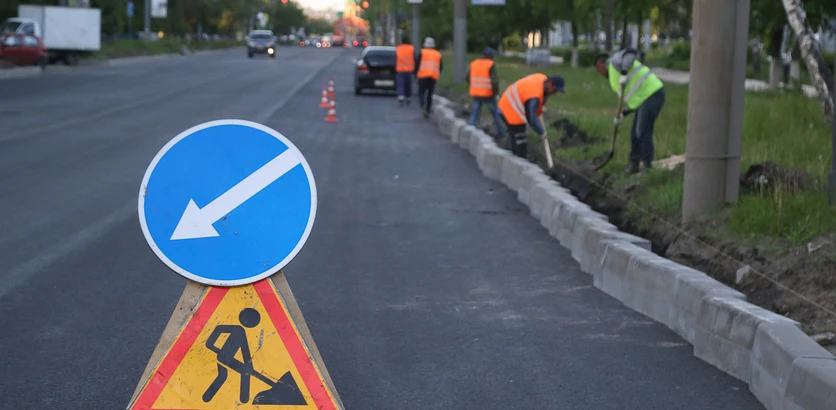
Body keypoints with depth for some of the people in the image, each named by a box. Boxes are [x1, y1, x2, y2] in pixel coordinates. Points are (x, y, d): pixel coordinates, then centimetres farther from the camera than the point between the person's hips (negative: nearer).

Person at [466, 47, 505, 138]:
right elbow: (494, 80, -19)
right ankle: (501, 132, 23)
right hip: (488, 94, -3)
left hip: (475, 94, 4)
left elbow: (468, 78, 12)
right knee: (495, 113, 14)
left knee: (475, 114, 12)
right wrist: (496, 92, -6)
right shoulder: (491, 65, -11)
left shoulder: (474, 63, 6)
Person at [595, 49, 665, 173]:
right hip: (646, 98, 10)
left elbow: (631, 52, -21)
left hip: (652, 95, -10)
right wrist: (623, 114, 16)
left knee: (643, 133, -10)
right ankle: (634, 165, 19)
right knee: (635, 134, 13)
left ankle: (647, 166, -5)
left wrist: (624, 73, -29)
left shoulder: (615, 61, 2)